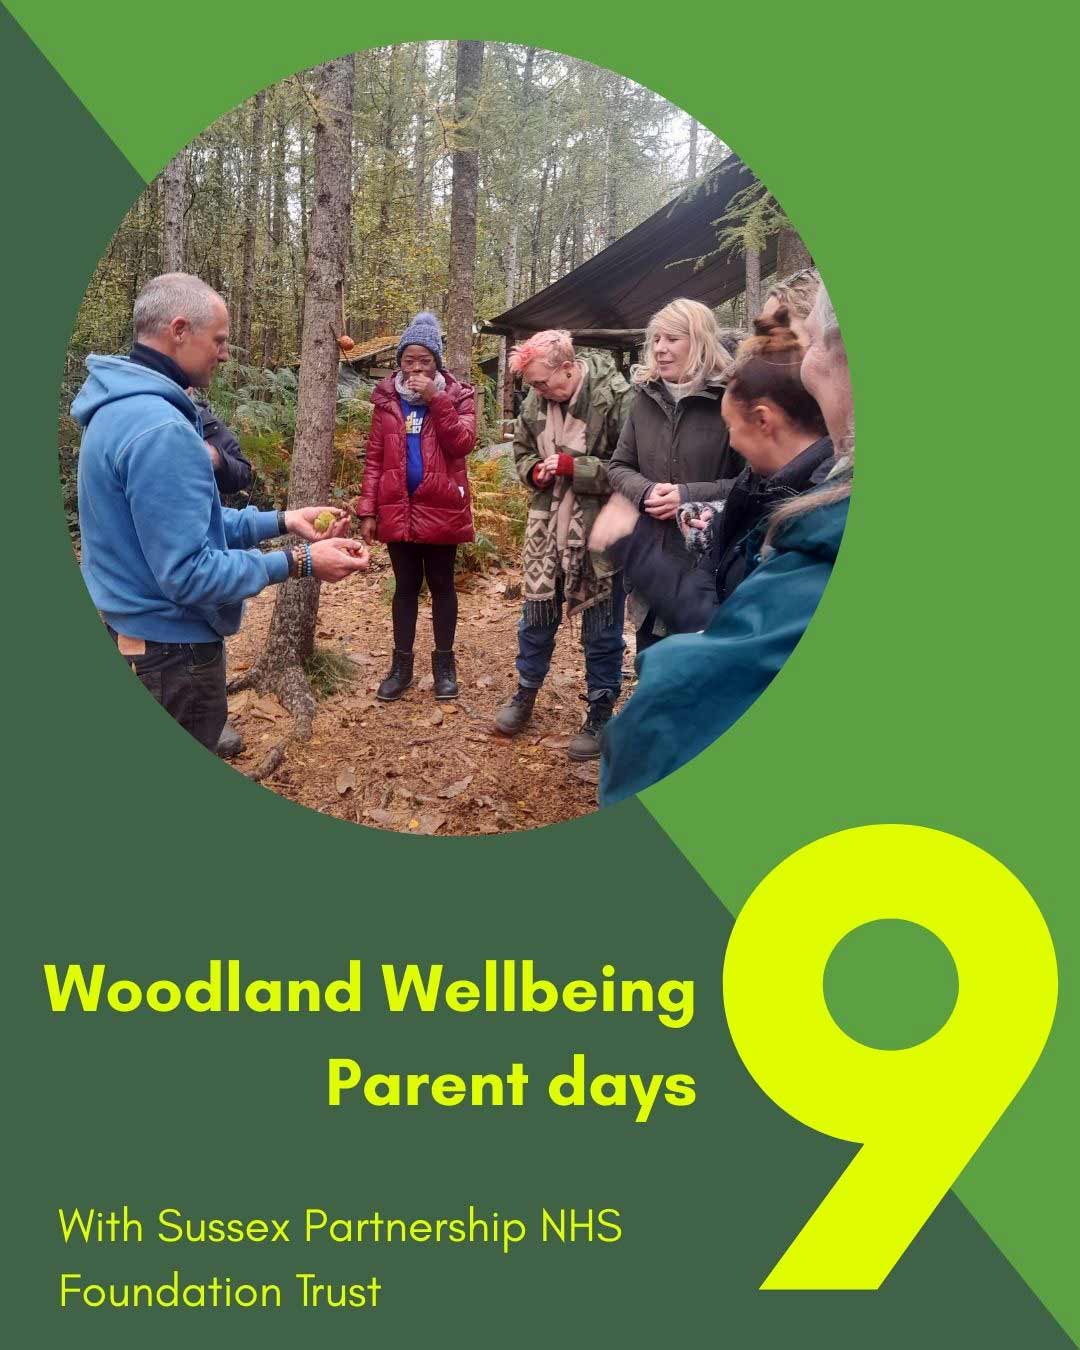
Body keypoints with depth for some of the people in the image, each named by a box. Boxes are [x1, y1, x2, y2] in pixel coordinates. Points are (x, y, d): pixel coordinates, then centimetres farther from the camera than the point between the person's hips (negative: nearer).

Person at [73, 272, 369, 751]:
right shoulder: (160, 429, -26)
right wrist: (299, 563, -21)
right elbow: (189, 574, -27)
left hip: (129, 636, 10)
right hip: (172, 654, -10)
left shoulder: (119, 408, 8)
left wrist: (282, 521, 6)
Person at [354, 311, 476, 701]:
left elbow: (463, 443, -15)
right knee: (406, 586, 10)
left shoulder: (457, 395, 0)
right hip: (397, 509, 2)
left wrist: (435, 399, -19)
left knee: (441, 585, 8)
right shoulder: (387, 398, 6)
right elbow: (374, 458, 5)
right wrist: (367, 509, -2)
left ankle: (444, 662, 19)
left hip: (441, 509, -2)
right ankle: (401, 664, 19)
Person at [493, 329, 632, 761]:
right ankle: (525, 693, 38)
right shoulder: (536, 401, 0)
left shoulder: (615, 398, -19)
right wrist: (536, 471, -7)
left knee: (602, 632, 8)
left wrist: (570, 465, -22)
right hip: (548, 530, 5)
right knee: (536, 617, 18)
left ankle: (600, 714, 24)